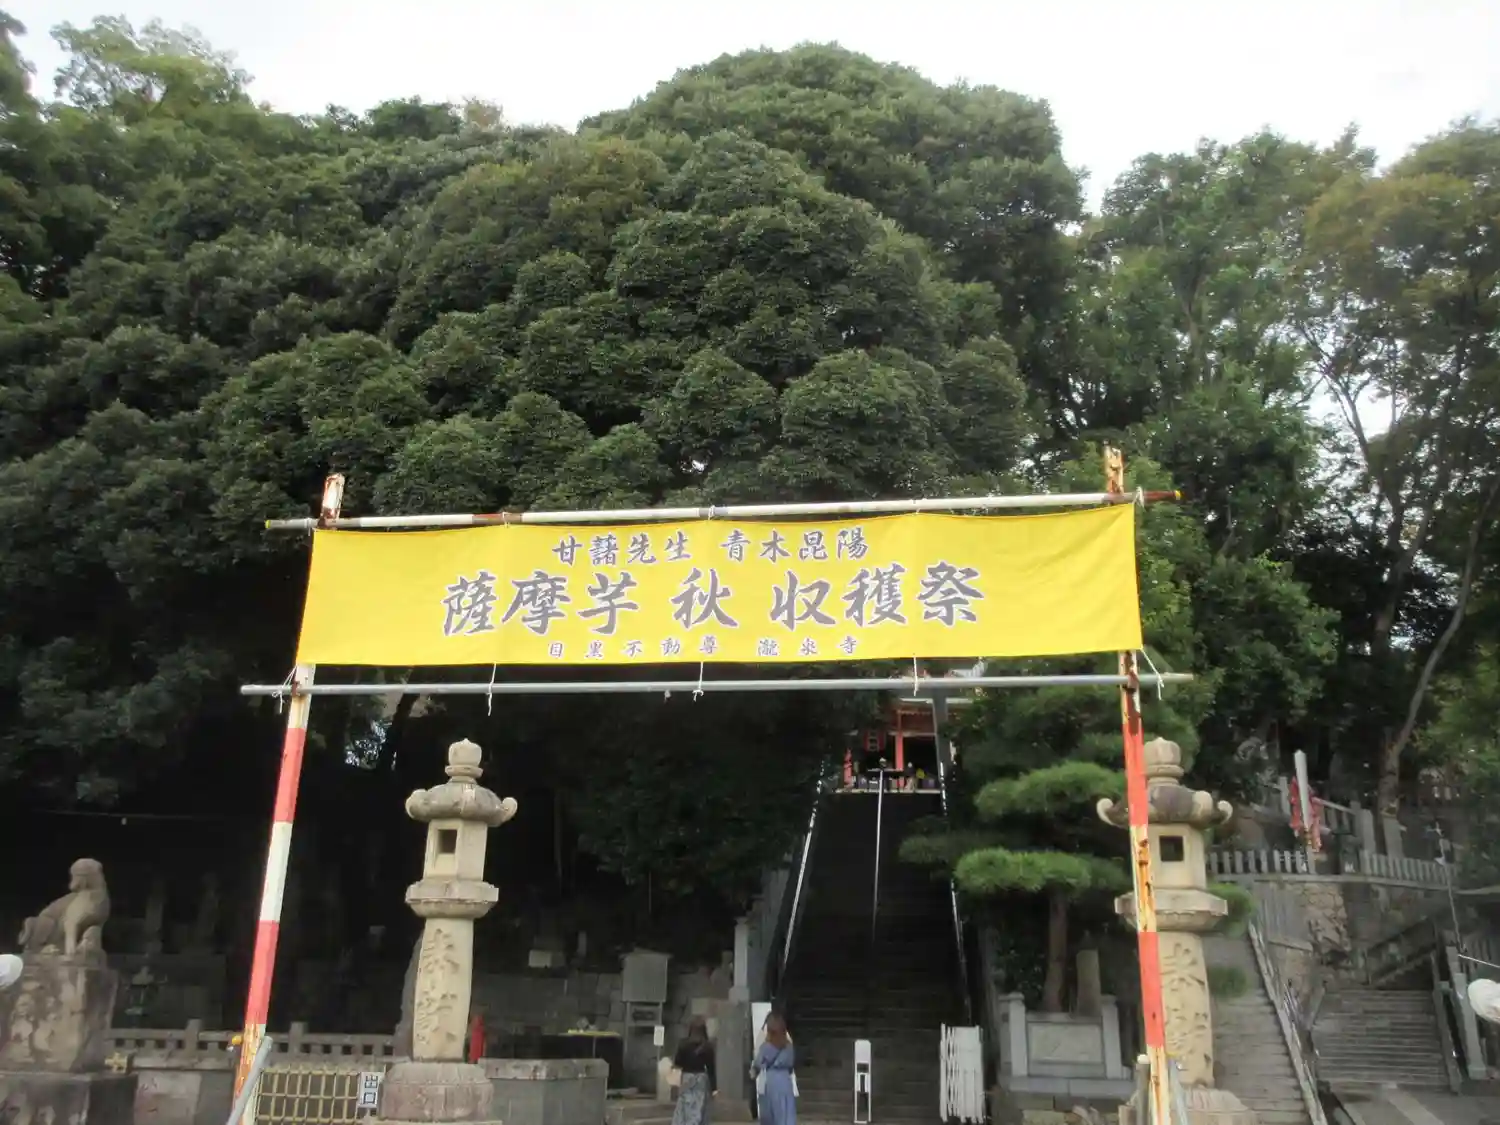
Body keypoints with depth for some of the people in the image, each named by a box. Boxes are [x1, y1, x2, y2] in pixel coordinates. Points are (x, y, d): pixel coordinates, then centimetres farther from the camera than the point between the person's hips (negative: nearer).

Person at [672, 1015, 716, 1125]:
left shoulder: (684, 1044, -7)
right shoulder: (708, 1046, -5)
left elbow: (677, 1063, 1)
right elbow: (711, 1068, -4)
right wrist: (714, 1088, 0)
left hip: (687, 1079, -1)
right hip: (701, 1079, 1)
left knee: (685, 1110, 4)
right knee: (699, 1111, 6)